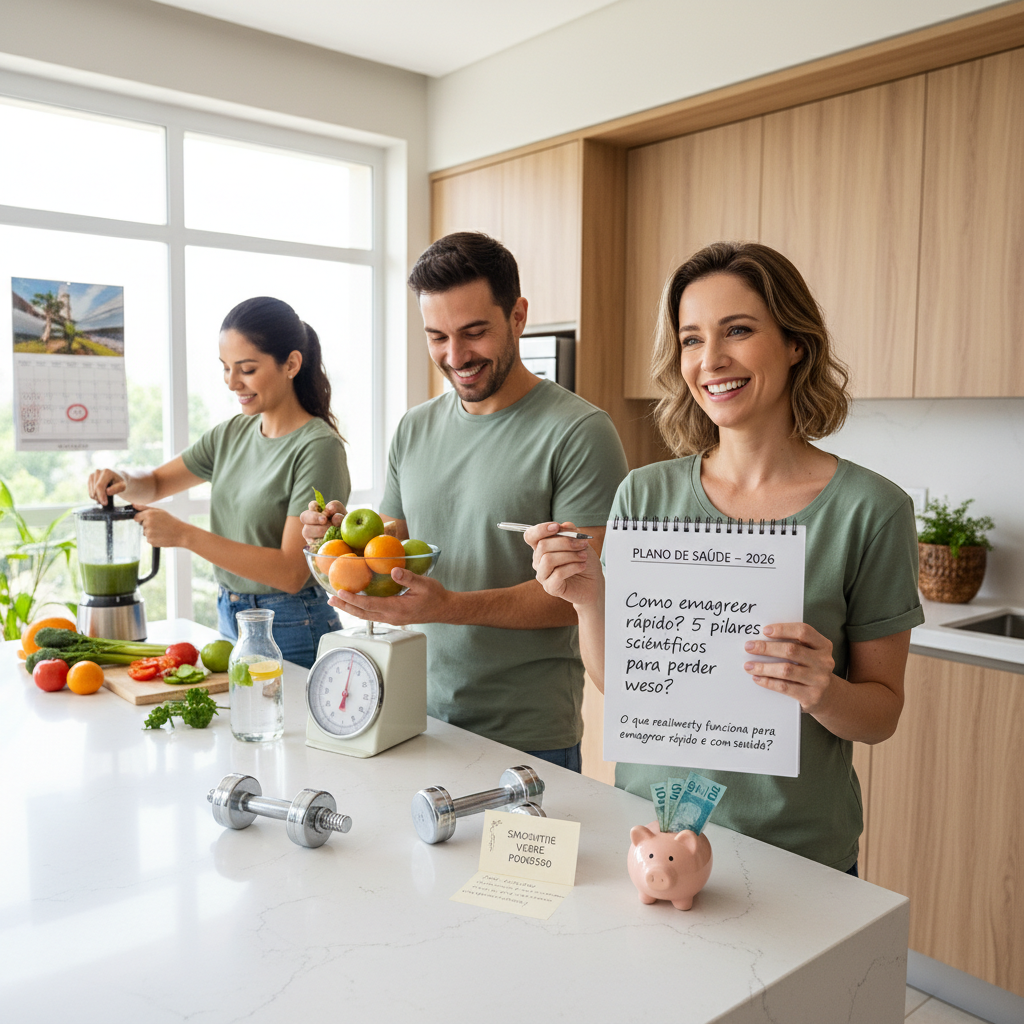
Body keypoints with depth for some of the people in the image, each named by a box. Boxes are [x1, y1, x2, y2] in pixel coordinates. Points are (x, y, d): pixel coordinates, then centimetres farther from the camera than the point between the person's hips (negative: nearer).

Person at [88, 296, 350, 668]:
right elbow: (155, 483, 18)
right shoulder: (232, 433, 5)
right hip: (229, 622, 7)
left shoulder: (318, 448, -18)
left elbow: (292, 573, -23)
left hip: (291, 635, -7)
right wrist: (122, 479, -6)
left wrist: (184, 535, -24)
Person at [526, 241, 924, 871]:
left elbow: (883, 713, -4)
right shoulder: (645, 495, -5)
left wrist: (825, 693, -24)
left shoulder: (870, 510, -12)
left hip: (795, 850, -2)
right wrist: (590, 601, -17)